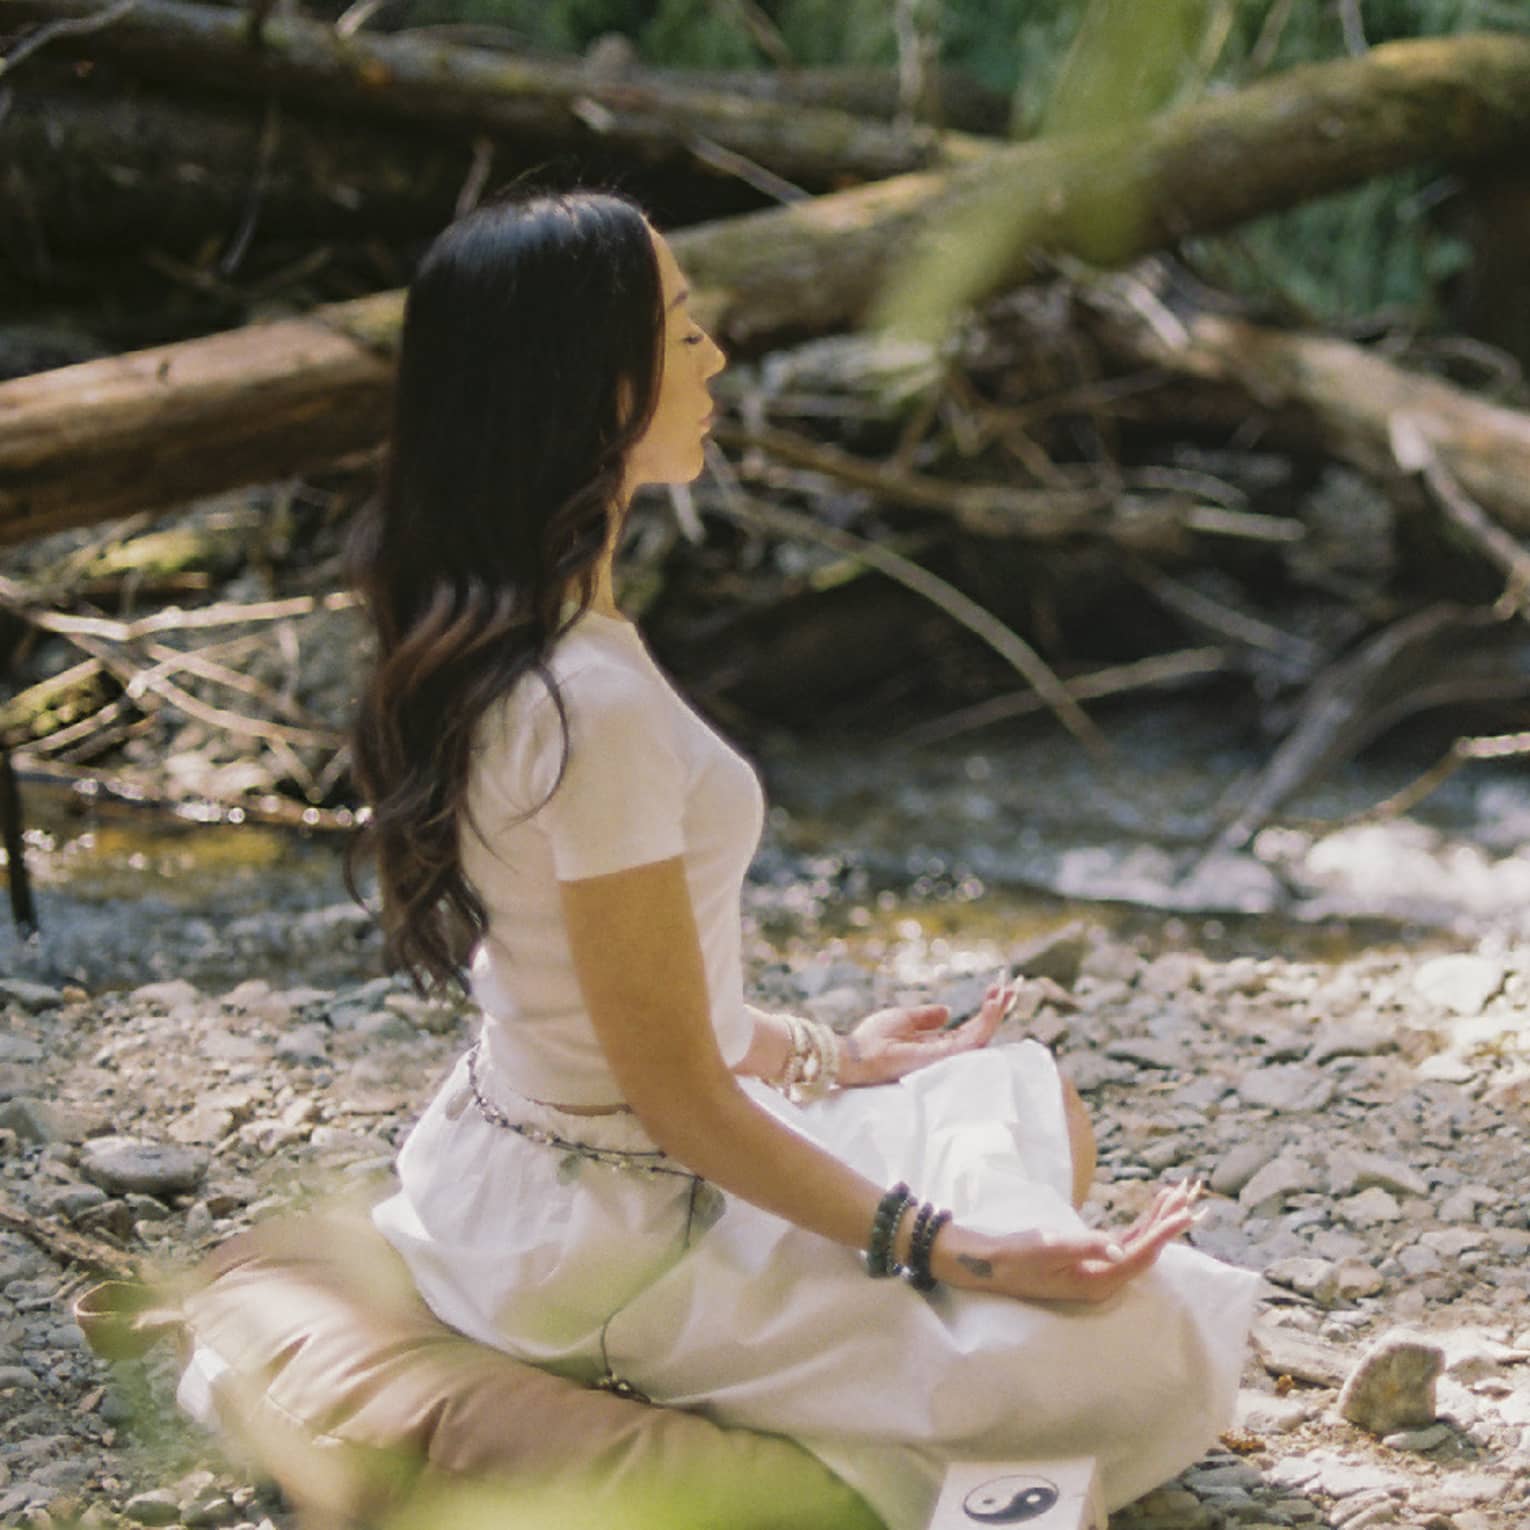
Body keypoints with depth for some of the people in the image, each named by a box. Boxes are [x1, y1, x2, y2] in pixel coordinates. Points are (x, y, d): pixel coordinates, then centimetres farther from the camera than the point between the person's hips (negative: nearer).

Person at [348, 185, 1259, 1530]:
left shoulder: (466, 637, 2)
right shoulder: (593, 705, -28)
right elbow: (677, 1091, -23)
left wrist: (825, 1057, 20)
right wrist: (951, 1250, -18)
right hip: (608, 1246, -10)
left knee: (1035, 1109, 24)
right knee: (1147, 1351, -13)